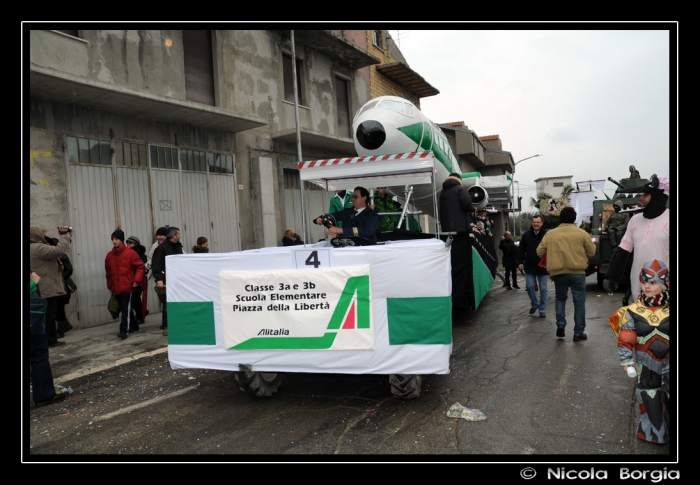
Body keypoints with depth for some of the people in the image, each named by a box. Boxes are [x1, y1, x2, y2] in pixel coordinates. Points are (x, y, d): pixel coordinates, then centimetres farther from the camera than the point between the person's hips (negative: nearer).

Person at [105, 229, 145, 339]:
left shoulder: (130, 253, -8)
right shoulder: (109, 255, 8)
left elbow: (141, 267, -6)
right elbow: (108, 272, 16)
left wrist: (137, 280, -14)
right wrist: (110, 286, 17)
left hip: (127, 287, -6)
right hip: (116, 288, 6)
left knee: (126, 308, -9)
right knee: (124, 308, 15)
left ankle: (124, 330, -10)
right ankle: (133, 326, 30)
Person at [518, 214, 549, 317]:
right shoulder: (526, 235, 3)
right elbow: (521, 250, 8)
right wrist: (520, 262, 1)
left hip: (543, 266, -2)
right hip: (530, 266, 3)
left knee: (543, 289, 4)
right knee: (529, 286, 3)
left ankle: (542, 310, 15)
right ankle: (534, 304, 27)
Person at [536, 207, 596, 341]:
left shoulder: (550, 234, 5)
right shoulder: (582, 233, 1)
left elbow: (539, 252, 9)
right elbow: (592, 252, 7)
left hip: (558, 272, 2)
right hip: (577, 272, -1)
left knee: (560, 298, 22)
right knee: (579, 302, 8)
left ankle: (560, 324, 6)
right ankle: (578, 332, 11)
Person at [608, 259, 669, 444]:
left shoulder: (670, 310, -8)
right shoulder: (633, 312, -11)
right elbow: (626, 340, -8)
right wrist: (627, 361, -12)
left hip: (669, 362, 0)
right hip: (646, 363, 0)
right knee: (649, 396, 12)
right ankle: (653, 429, 29)